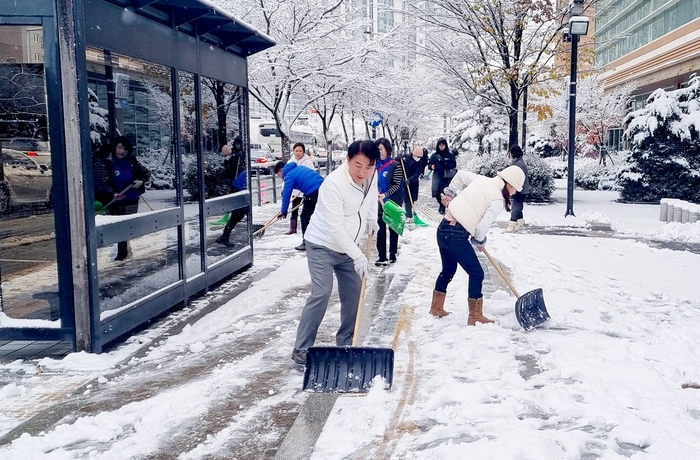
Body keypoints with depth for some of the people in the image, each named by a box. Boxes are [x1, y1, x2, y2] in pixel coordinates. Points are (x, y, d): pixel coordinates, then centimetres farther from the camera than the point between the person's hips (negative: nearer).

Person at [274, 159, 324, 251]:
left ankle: (306, 243, 6)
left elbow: (286, 194, -2)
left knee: (305, 216, 3)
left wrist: (284, 211, 5)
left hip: (314, 193, -9)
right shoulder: (299, 168, 25)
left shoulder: (289, 176, -1)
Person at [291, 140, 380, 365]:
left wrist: (371, 219, 8)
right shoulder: (333, 184, -30)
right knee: (321, 294, -16)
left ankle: (346, 342, 24)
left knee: (353, 293, 7)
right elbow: (335, 228, -30)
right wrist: (358, 256, -30)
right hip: (322, 245, -7)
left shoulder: (372, 175, -9)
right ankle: (301, 348, -7)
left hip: (346, 246, 7)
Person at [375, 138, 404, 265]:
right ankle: (382, 257, 11)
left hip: (393, 202, -4)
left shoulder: (395, 165, -12)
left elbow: (397, 185, -14)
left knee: (393, 228, 9)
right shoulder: (376, 164, 0)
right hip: (380, 202, 4)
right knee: (380, 228, 5)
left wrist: (385, 194, -26)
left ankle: (392, 255, 19)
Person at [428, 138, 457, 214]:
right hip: (437, 177, 2)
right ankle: (441, 204, 28)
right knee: (437, 193, -1)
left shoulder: (450, 155, 3)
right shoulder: (434, 155, 7)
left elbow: (454, 165, -5)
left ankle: (442, 207, 8)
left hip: (447, 178, -2)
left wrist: (445, 162, -18)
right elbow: (429, 164, 12)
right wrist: (431, 166, -12)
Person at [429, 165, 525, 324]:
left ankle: (436, 308, 38)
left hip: (443, 228, 9)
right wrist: (480, 242, 4)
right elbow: (482, 226, -16)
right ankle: (475, 317, 13)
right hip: (457, 236, -9)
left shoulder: (483, 180, 9)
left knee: (448, 271, 25)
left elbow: (461, 174, 23)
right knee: (476, 274, 5)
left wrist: (450, 192, 29)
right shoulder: (498, 200, -12)